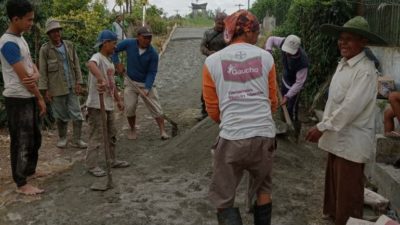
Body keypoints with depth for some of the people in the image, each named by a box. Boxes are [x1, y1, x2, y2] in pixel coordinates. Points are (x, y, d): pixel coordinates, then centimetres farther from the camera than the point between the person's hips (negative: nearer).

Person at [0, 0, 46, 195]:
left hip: (28, 97, 10)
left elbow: (31, 65, 10)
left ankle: (30, 170, 36)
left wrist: (35, 75, -15)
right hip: (18, 99, -10)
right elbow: (23, 76, -19)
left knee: (35, 137, 20)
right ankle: (21, 184, 9)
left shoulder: (20, 39, 11)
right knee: (22, 142, -2)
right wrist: (40, 98, -10)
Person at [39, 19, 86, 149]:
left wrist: (78, 83, 0)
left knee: (77, 113, 0)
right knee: (61, 115, 8)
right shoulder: (45, 49, -6)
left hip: (71, 86, 3)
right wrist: (46, 90, -8)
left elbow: (76, 65, 6)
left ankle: (77, 140, 9)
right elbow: (42, 71, -5)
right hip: (56, 88, -3)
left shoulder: (69, 45, 4)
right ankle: (62, 138, 27)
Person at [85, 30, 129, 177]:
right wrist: (101, 79, -57)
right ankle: (91, 166, 8)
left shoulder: (109, 61, 14)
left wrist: (118, 100, 23)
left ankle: (113, 161, 32)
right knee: (96, 136, -3)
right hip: (96, 105, -10)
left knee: (112, 134, 19)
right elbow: (90, 65, -42)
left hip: (108, 105, 10)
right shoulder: (97, 57, -16)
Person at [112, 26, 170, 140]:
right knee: (129, 108, 1)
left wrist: (147, 88, -26)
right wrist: (117, 63, -10)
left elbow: (152, 72, -17)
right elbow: (114, 50, 0)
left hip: (146, 83, -1)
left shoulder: (153, 54, -20)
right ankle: (132, 129, 23)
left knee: (155, 107, -3)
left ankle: (163, 131, 2)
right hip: (131, 82, 2)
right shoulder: (128, 43, -15)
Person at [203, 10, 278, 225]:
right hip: (264, 134, 2)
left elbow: (213, 110, 7)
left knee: (222, 199, 12)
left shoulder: (212, 61, 1)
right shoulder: (265, 57, 3)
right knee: (263, 188, 26)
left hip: (231, 137, -2)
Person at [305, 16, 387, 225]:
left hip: (352, 141, -8)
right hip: (337, 137, 9)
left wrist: (322, 127, -19)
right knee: (333, 183, 21)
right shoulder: (342, 64, 9)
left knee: (348, 193, 5)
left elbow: (350, 107, -24)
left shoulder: (365, 70, -19)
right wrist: (324, 126, 11)